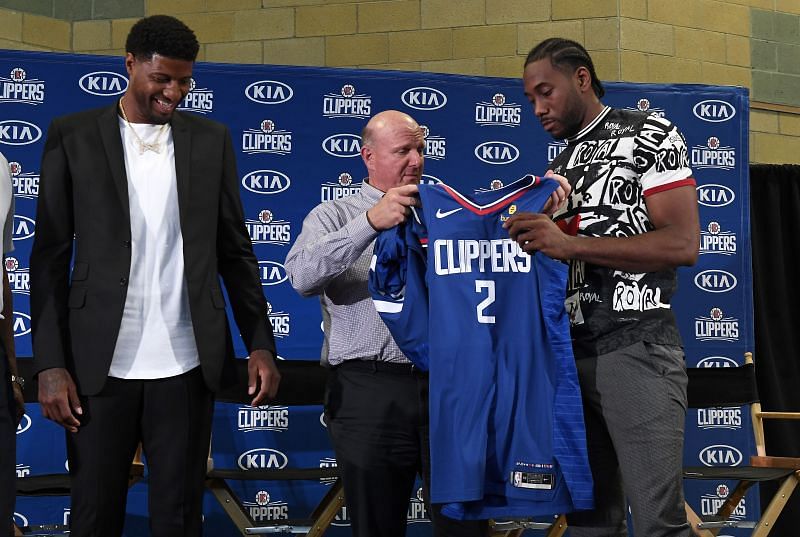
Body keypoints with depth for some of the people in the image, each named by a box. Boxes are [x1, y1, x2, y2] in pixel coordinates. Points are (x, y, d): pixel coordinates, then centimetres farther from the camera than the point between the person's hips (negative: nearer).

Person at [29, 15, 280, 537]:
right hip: (100, 366, -1)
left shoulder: (211, 140, 8)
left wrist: (260, 342, 3)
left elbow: (235, 250, 11)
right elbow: (50, 256, 1)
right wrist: (50, 363, -5)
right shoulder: (73, 136, 2)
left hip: (186, 364, 1)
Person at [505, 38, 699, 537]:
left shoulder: (649, 134, -1)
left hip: (636, 346, -7)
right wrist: (532, 239, 3)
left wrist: (570, 243, -18)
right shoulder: (559, 167, 21)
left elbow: (683, 243, -14)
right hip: (571, 351, 7)